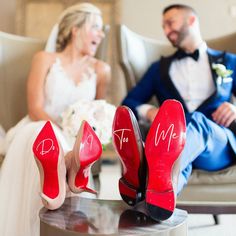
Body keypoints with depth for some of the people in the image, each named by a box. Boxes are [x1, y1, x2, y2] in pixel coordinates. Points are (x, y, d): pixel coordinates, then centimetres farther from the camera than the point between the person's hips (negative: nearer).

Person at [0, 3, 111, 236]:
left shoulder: (100, 70, 13)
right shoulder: (45, 60, 5)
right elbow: (35, 109, -6)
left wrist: (84, 138, -4)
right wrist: (65, 135, -22)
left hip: (75, 141, 2)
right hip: (39, 133, -2)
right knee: (43, 136, -38)